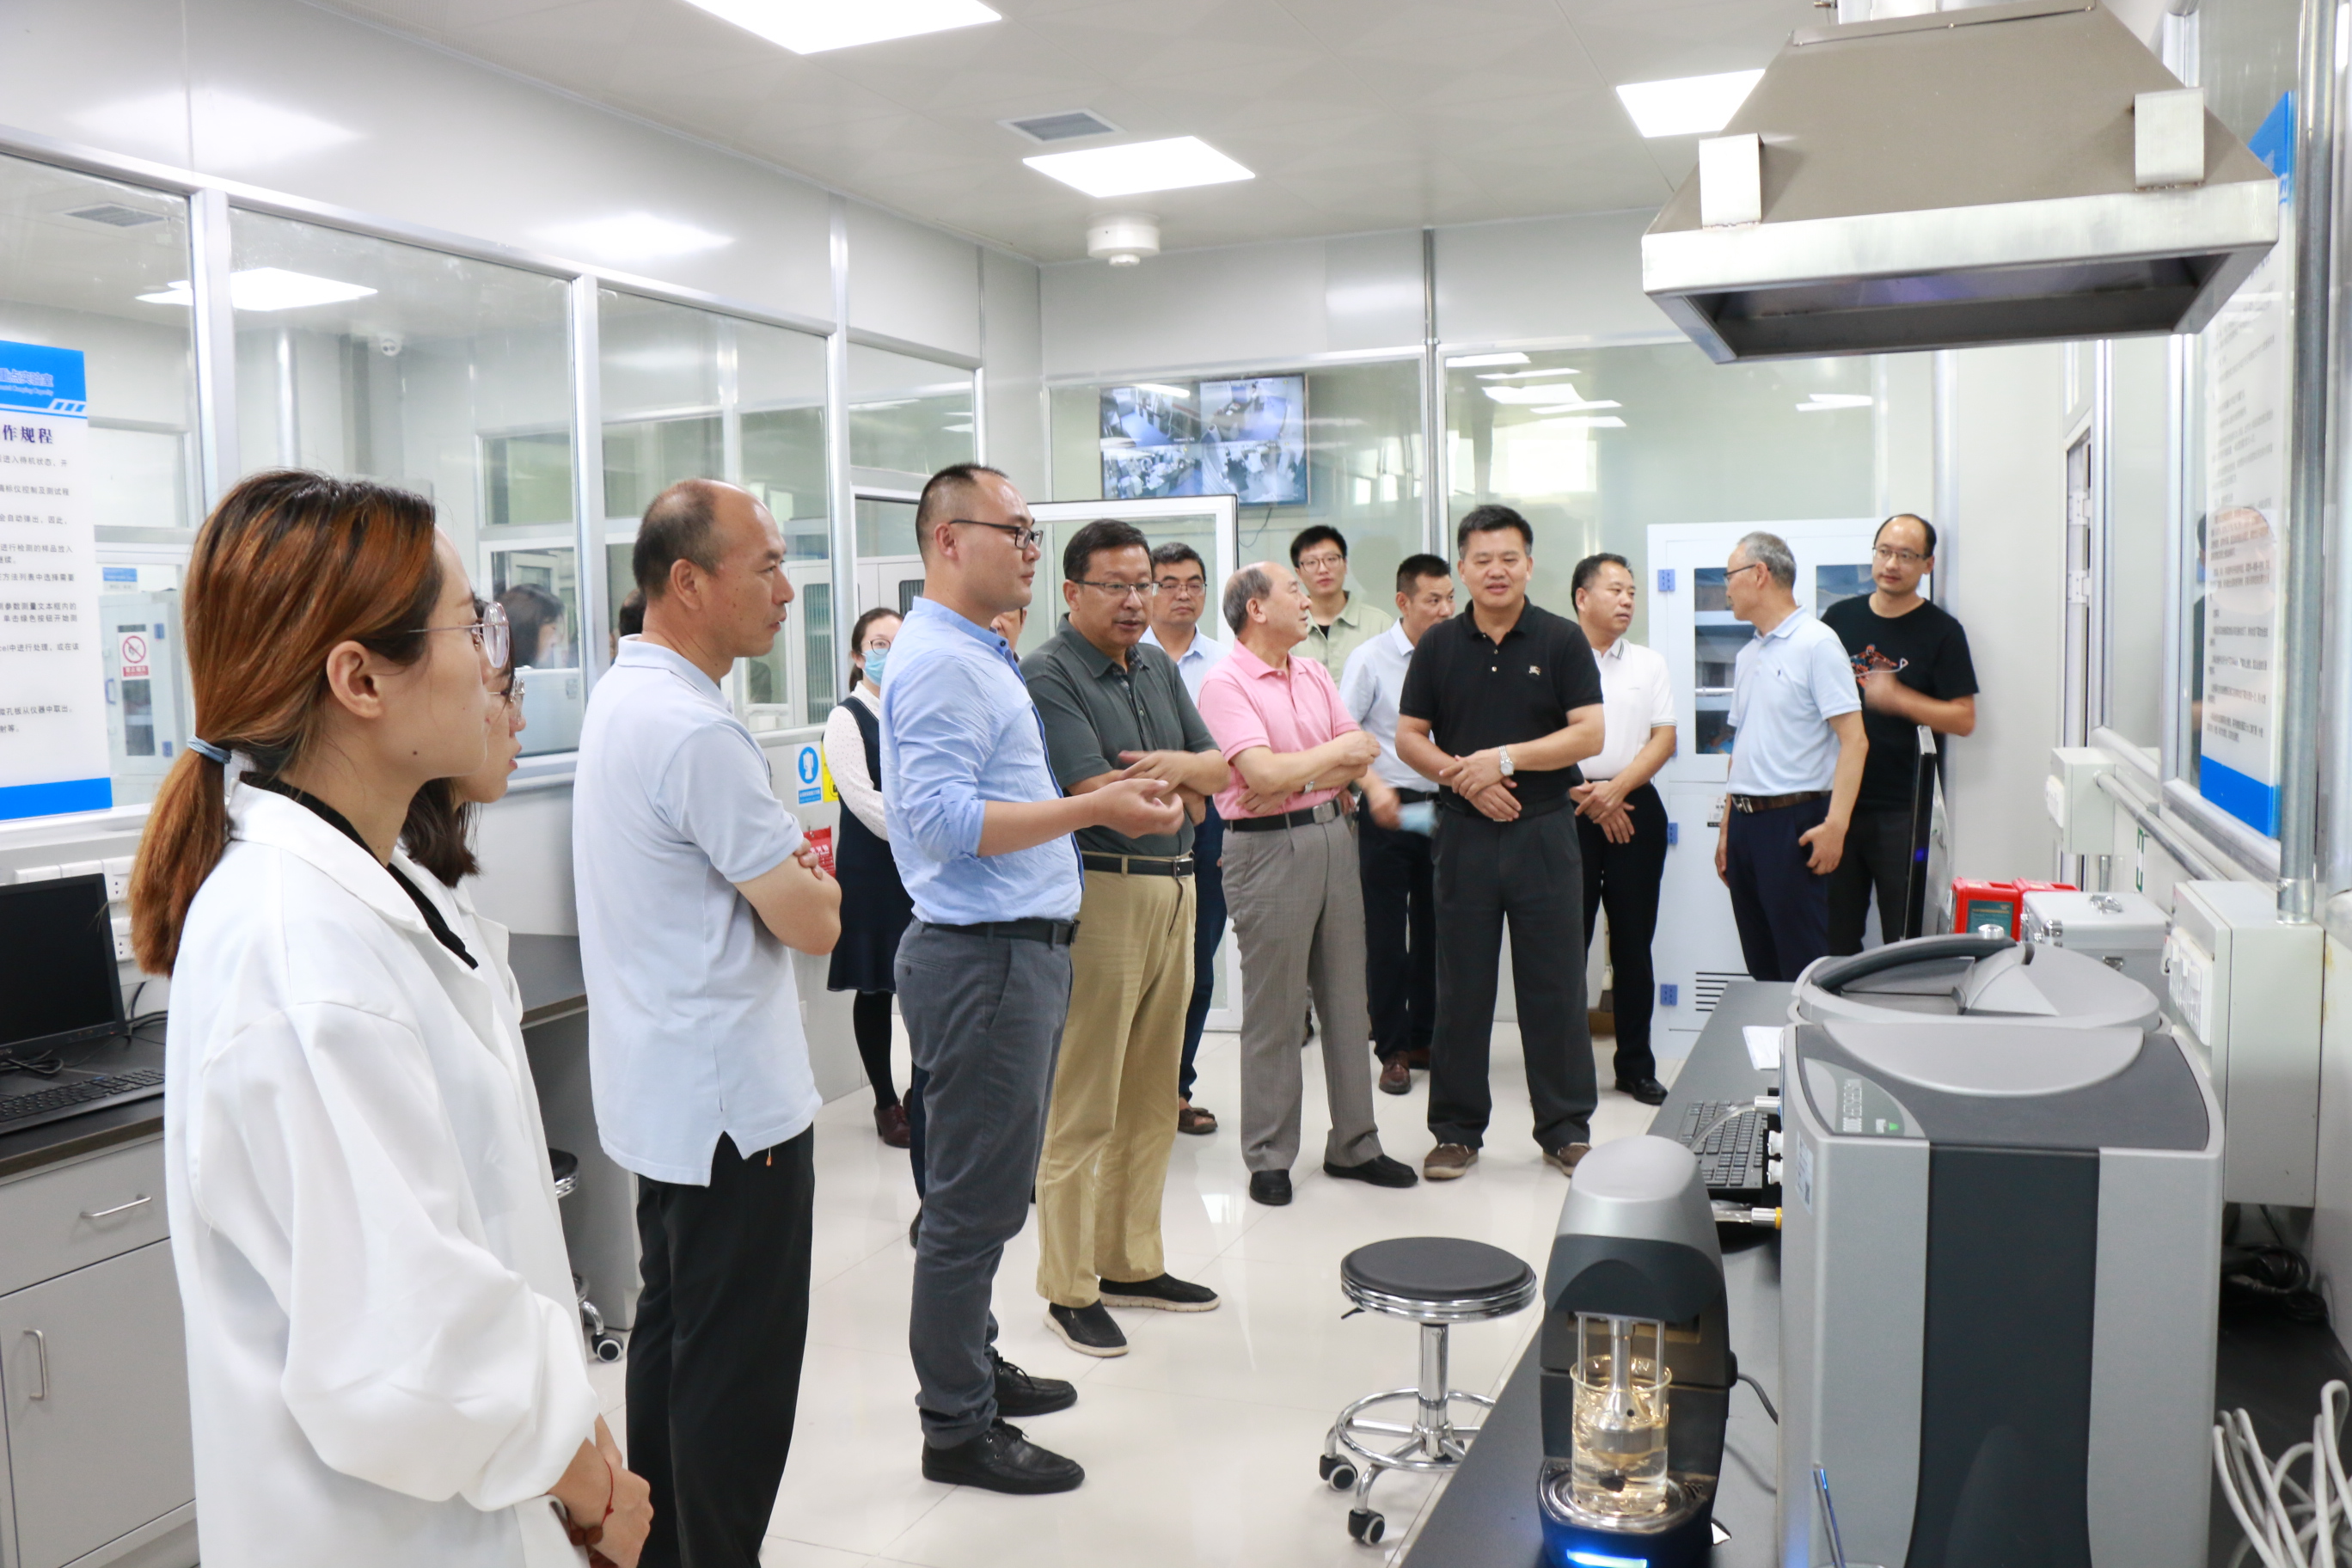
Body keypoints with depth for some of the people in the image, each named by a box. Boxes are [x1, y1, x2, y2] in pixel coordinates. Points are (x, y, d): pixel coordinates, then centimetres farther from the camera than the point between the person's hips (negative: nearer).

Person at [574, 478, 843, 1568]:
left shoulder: (622, 694, 8)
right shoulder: (696, 731, -23)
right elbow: (813, 924, -19)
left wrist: (785, 863, 3)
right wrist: (815, 882, 1)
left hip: (660, 1094, 11)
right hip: (732, 1103, -11)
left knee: (672, 1334, 21)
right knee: (740, 1374, 1)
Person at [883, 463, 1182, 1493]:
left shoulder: (979, 656, 17)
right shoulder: (938, 662, -17)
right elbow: (946, 821, -25)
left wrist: (1108, 801, 16)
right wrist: (1093, 809, -25)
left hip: (1020, 949, 11)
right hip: (982, 956, -11)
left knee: (987, 1191, 20)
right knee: (974, 1200, 0)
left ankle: (973, 1367, 35)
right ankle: (957, 1429, 13)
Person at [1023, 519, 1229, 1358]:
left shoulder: (1157, 666, 14)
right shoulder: (1047, 675, -10)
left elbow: (1218, 766, 11)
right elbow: (1104, 799, -19)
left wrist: (1178, 766, -12)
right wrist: (1182, 790, -2)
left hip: (1174, 888, 8)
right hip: (1101, 892, -8)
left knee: (1151, 1097, 14)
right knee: (1082, 1106, -1)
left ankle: (1132, 1263, 27)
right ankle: (1068, 1290, 10)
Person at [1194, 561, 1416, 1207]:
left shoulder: (1314, 674, 13)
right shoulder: (1226, 682, -10)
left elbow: (1358, 759, 7)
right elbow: (1264, 773, -21)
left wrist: (1295, 782, -10)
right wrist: (1336, 753, -6)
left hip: (1332, 834, 7)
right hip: (1269, 848, -7)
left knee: (1346, 1000, 12)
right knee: (1273, 1011, 1)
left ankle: (1353, 1144, 23)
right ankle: (1269, 1158, 13)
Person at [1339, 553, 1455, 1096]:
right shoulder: (1371, 659, -5)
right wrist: (1374, 786, -19)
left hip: (1443, 806, 4)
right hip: (1389, 809, -3)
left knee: (1434, 930, 11)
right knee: (1386, 933, 2)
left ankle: (1425, 1039, 25)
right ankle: (1393, 1050, 12)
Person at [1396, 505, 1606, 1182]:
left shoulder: (1562, 640, 1)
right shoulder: (1439, 645, 7)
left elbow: (1588, 734, -6)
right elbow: (1409, 738, 6)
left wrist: (1504, 758, -14)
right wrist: (1464, 776, -10)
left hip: (1544, 829, -1)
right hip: (1464, 832, 2)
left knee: (1555, 986, 3)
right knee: (1461, 988, 7)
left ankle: (1566, 1129, 15)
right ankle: (1456, 1130, 17)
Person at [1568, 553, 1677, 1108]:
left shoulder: (1650, 664, 12)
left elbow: (1664, 738, 4)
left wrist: (1615, 790, -9)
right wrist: (1584, 796, -10)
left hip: (1635, 808, 3)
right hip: (1568, 810, -3)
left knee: (1634, 942, 7)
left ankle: (1636, 1065, 16)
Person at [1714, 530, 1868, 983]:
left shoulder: (1816, 644, -8)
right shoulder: (1747, 655, 17)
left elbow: (1854, 741, -14)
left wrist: (1835, 824, -23)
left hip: (1793, 822, -8)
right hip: (1745, 822, 8)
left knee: (1802, 968, -5)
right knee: (1761, 966, 12)